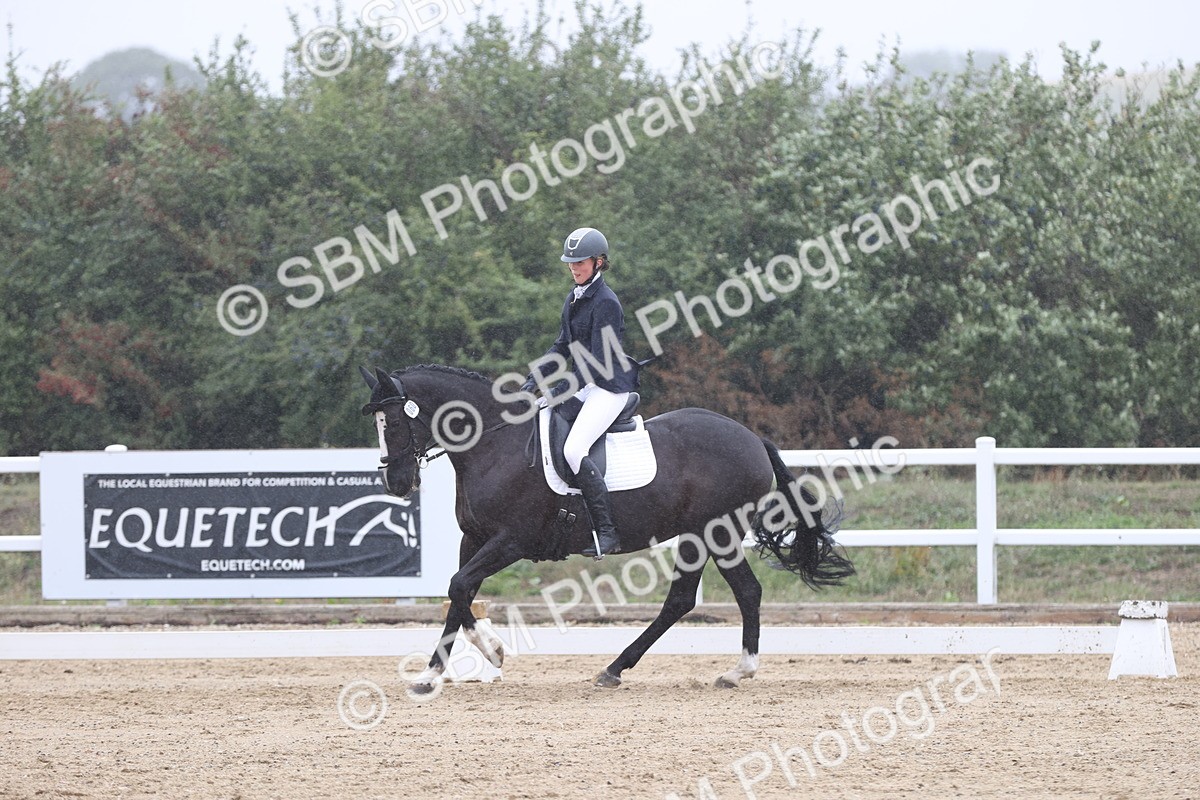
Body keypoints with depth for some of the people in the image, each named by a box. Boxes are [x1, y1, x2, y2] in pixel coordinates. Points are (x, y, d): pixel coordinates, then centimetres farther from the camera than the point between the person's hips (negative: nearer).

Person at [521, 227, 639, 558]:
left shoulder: (605, 303, -17)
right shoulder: (575, 298, 12)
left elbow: (597, 363, -20)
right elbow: (563, 345, 20)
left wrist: (560, 393, -21)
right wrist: (533, 381, 9)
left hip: (610, 388, -10)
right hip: (585, 385, 10)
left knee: (574, 449, -25)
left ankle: (607, 532, -25)